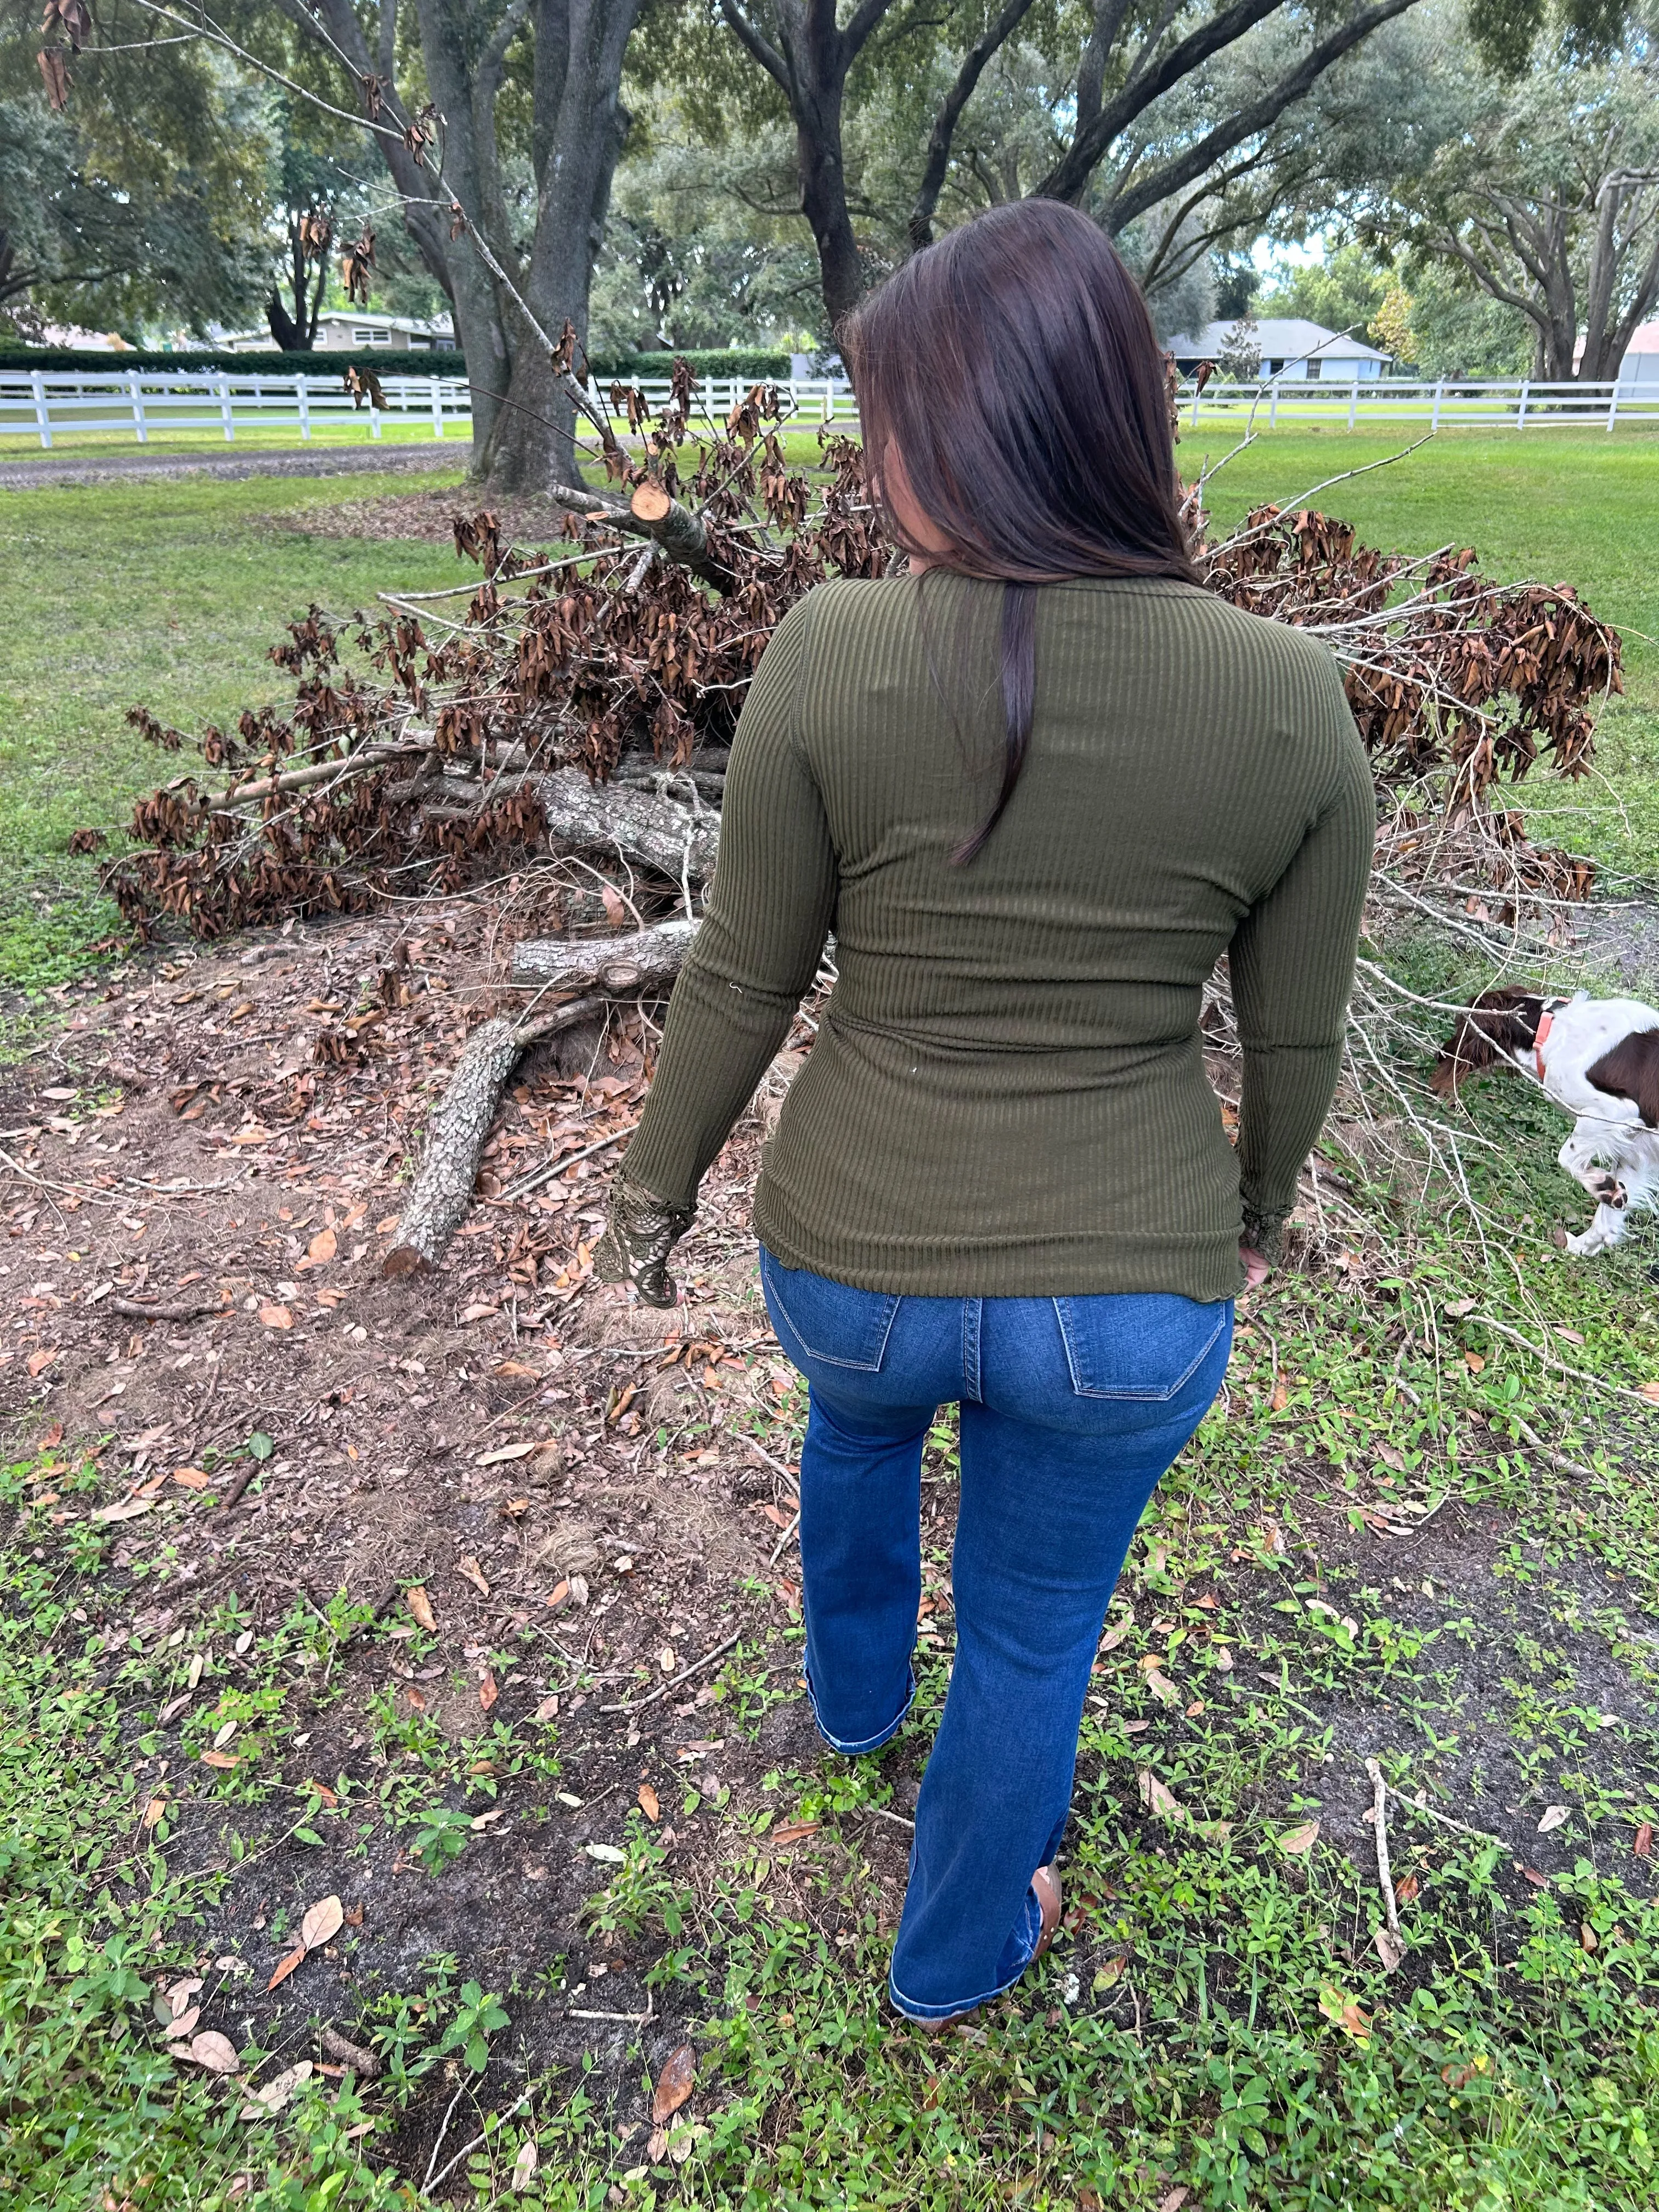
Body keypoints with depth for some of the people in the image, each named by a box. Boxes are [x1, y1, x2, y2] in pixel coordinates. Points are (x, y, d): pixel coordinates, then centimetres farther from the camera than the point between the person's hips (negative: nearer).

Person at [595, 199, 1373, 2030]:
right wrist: (1256, 1213, 17)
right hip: (1129, 1297, 1)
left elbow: (741, 981, -9)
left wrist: (654, 1190, 8)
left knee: (857, 1416, 36)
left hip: (858, 1258, 0)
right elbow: (1295, 1037, -2)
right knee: (1033, 1629, 24)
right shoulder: (1292, 702, -11)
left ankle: (853, 1694, 61)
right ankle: (959, 1953, 50)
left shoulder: (830, 656, -18)